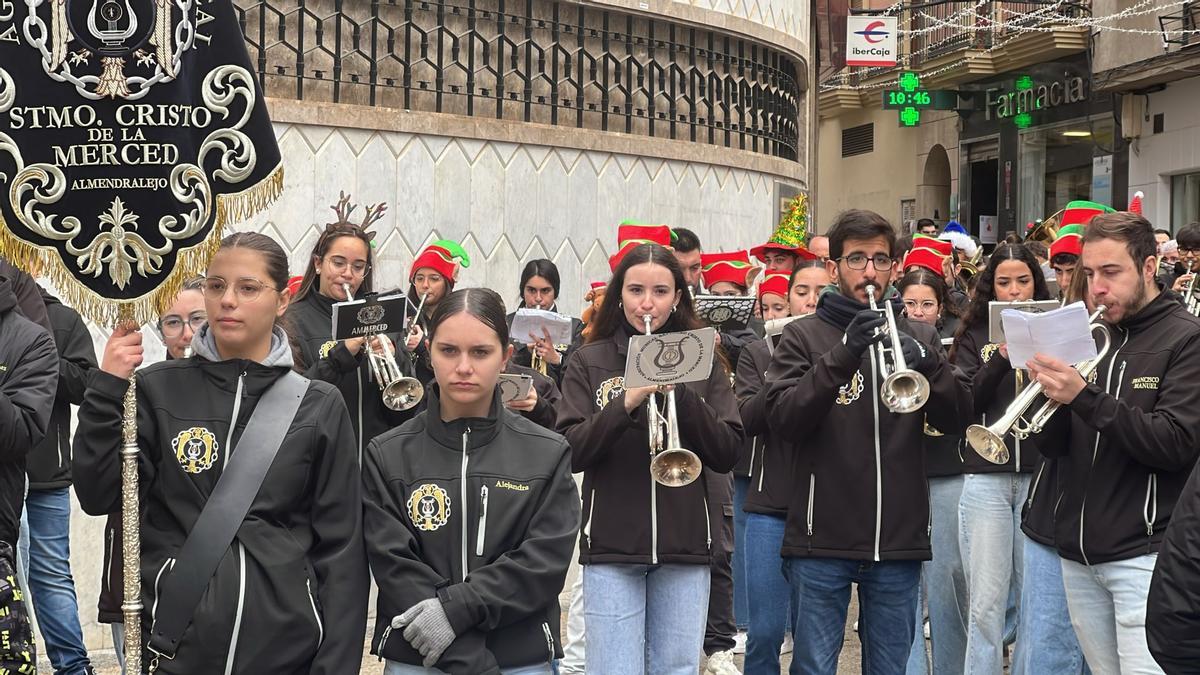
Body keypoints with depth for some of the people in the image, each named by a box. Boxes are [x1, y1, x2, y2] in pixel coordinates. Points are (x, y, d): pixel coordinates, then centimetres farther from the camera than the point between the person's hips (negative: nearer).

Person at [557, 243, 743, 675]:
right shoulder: (589, 362, 4)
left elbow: (727, 454, 0)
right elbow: (570, 453, -6)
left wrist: (681, 394, -14)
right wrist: (626, 402, -20)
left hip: (685, 545, 2)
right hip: (612, 544, -1)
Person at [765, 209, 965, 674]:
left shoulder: (917, 336, 11)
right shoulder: (804, 335, 2)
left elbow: (954, 419, 1)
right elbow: (783, 420, -12)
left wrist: (928, 365, -18)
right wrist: (842, 356, -24)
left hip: (899, 539, 3)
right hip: (823, 538, -2)